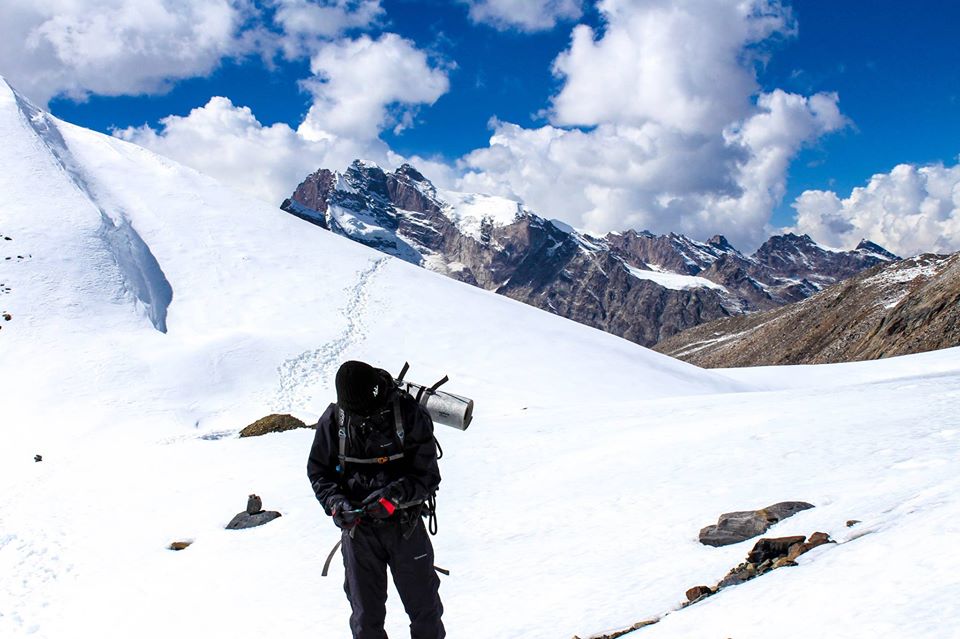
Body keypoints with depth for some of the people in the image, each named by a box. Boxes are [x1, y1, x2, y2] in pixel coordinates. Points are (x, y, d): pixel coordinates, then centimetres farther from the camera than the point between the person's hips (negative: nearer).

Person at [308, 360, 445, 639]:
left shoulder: (410, 414, -15)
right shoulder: (333, 420, -10)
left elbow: (429, 476, -11)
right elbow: (318, 472, 2)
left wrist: (395, 495, -26)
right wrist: (335, 502, -16)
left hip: (405, 524, -1)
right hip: (358, 526, 1)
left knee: (424, 606, 14)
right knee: (365, 615, 13)